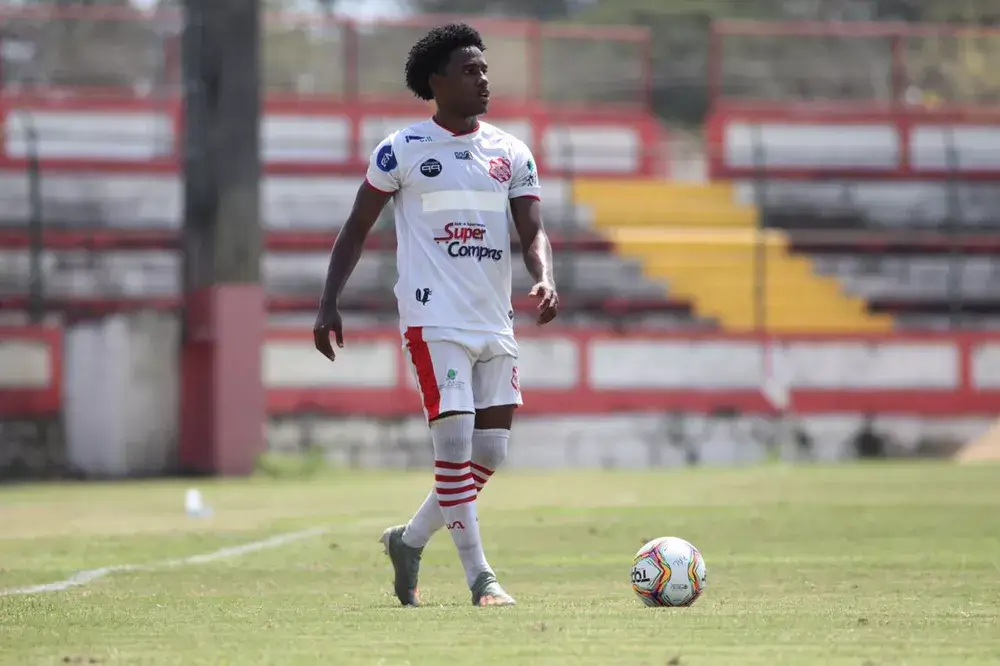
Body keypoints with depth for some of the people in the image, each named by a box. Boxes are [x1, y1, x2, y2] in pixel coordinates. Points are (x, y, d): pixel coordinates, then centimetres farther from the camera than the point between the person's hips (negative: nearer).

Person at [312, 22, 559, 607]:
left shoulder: (511, 153, 10)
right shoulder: (403, 150, 0)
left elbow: (533, 231, 4)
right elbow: (357, 229, 6)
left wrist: (545, 280, -18)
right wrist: (329, 304, -1)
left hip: (496, 323, 5)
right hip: (434, 318, -5)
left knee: (491, 452, 5)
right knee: (455, 439, -15)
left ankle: (409, 542, 26)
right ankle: (480, 577, -10)